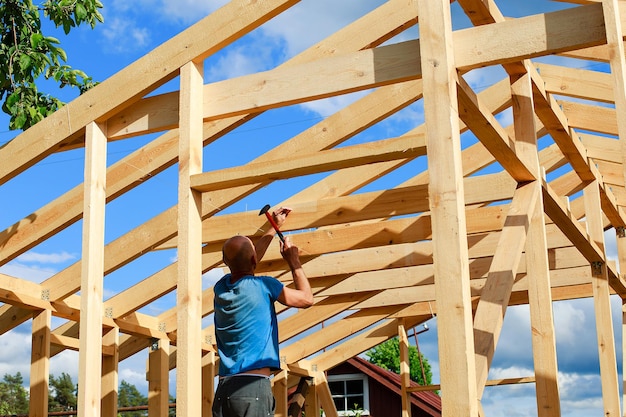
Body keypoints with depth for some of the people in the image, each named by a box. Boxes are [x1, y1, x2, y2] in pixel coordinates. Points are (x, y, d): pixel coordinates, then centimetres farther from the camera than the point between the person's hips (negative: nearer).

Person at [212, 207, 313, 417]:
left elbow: (245, 263, 34)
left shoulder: (221, 287, 13)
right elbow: (307, 299, 9)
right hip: (254, 387, -6)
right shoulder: (263, 286, -5)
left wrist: (274, 227, 42)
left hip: (223, 389, 6)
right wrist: (294, 263, 22)